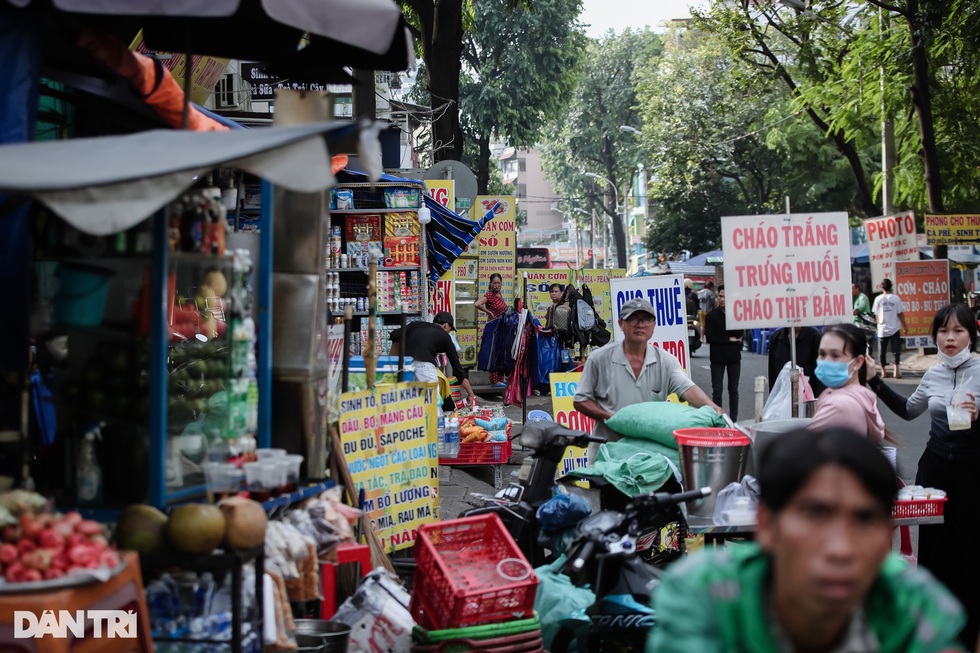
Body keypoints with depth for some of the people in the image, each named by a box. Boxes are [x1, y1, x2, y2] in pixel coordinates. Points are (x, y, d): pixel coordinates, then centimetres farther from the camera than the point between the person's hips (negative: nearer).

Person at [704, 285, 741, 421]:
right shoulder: (712, 316, -2)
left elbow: (739, 334, -7)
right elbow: (709, 338, -9)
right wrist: (729, 339, -10)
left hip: (734, 356, 1)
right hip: (717, 357, -1)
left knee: (733, 390, 7)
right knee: (717, 390, 0)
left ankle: (733, 419, 13)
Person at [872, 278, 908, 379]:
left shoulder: (878, 299, -3)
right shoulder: (896, 298, -5)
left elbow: (876, 315, 0)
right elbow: (900, 314, -5)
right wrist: (905, 326, 4)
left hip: (882, 329, 1)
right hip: (895, 329, -1)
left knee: (883, 351, 9)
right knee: (896, 350, 2)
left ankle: (884, 371, 13)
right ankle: (896, 370, -8)